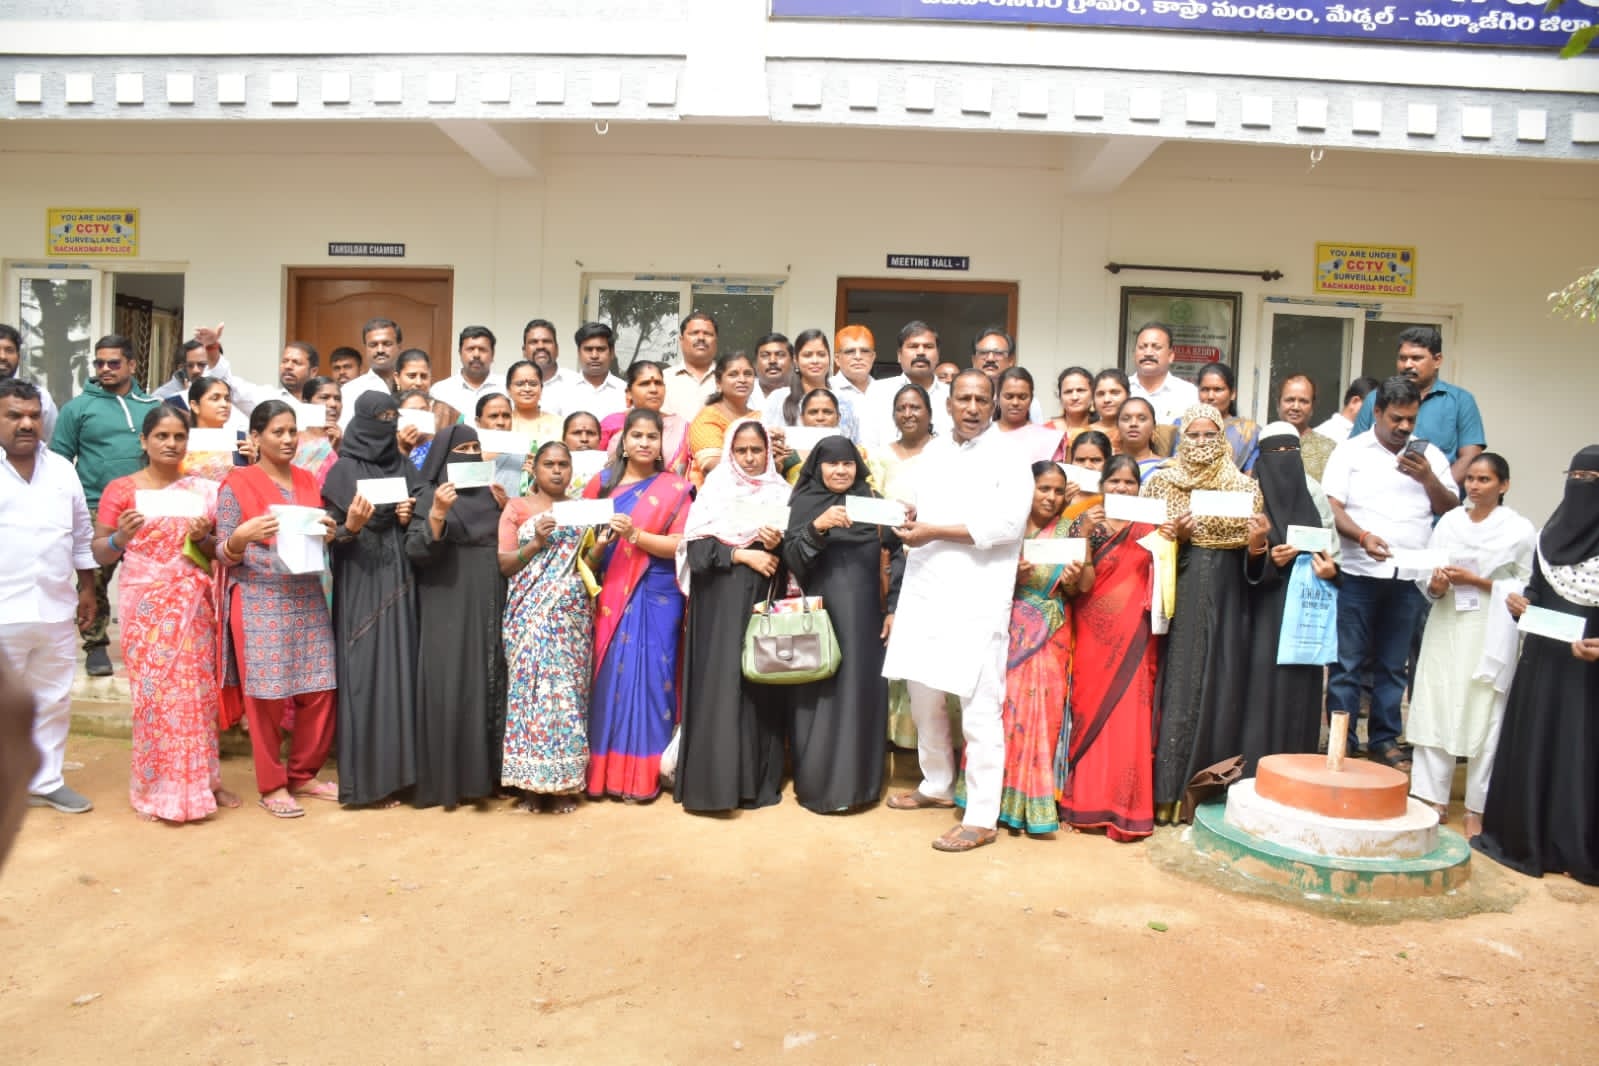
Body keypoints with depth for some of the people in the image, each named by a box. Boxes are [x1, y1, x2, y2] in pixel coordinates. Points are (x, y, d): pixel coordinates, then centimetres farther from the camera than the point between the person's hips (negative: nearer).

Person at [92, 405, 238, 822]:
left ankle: (201, 780, 15)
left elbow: (217, 553, 10)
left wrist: (203, 538, -10)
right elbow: (99, 553, 0)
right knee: (154, 691, -1)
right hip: (146, 603, -2)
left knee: (198, 689, 3)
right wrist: (120, 539, -20)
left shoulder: (203, 488, 7)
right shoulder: (122, 489, 0)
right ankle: (157, 787, 10)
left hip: (194, 603, 2)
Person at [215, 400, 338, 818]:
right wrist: (243, 535, -24)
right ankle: (271, 785, 16)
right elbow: (223, 552, -4)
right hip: (260, 604, -5)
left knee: (320, 691, 6)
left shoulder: (308, 481, 11)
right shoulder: (237, 485, -4)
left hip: (308, 599, 5)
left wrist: (330, 533, -6)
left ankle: (302, 775, 23)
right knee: (266, 697, 1)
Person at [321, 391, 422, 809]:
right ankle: (368, 778, 4)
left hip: (399, 583, 5)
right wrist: (351, 527, -24)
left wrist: (410, 519, -3)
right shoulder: (343, 471, -3)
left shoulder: (405, 469, 11)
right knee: (366, 674, -4)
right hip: (360, 586, -5)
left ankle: (397, 771, 14)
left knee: (400, 671, 5)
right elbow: (330, 534, -5)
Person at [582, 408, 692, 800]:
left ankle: (643, 775, 7)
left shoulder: (674, 488, 2)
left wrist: (634, 534, -18)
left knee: (650, 677, -2)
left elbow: (680, 545, -7)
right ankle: (604, 771, 13)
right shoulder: (602, 482, 10)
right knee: (609, 676, 2)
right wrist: (599, 545, -11)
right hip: (611, 595, 2)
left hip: (657, 596, -2)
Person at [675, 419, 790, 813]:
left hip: (764, 602, 2)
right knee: (718, 685, -6)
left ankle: (758, 780, 10)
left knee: (761, 685, 2)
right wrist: (744, 554, -12)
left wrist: (776, 545, -13)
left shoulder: (782, 494, 10)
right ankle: (713, 780, -1)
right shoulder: (715, 489, 4)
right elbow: (697, 548, -5)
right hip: (719, 604, -2)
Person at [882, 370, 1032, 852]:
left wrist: (934, 532, -16)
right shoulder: (934, 451, 16)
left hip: (977, 596, -7)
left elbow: (1007, 524, -17)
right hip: (925, 590, 7)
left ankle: (982, 817, 4)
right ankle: (937, 784, 35)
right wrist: (910, 518, 0)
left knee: (979, 707, -4)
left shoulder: (1009, 457, -5)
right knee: (923, 693, 15)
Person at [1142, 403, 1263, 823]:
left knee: (1222, 681, 1)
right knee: (1177, 682, -3)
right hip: (1178, 592, -1)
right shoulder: (1161, 481, 6)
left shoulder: (1244, 486, 8)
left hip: (1226, 593, 1)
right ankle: (1169, 789, 4)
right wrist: (1173, 536, -13)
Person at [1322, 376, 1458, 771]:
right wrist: (1363, 536, -20)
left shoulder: (1429, 455, 13)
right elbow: (1332, 507, -4)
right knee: (1347, 663, 0)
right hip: (1359, 573, -3)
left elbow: (1450, 509, 10)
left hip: (1409, 576, 3)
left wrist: (1428, 478, -7)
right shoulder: (1351, 450, 4)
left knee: (1393, 665, 10)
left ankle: (1385, 739, 19)